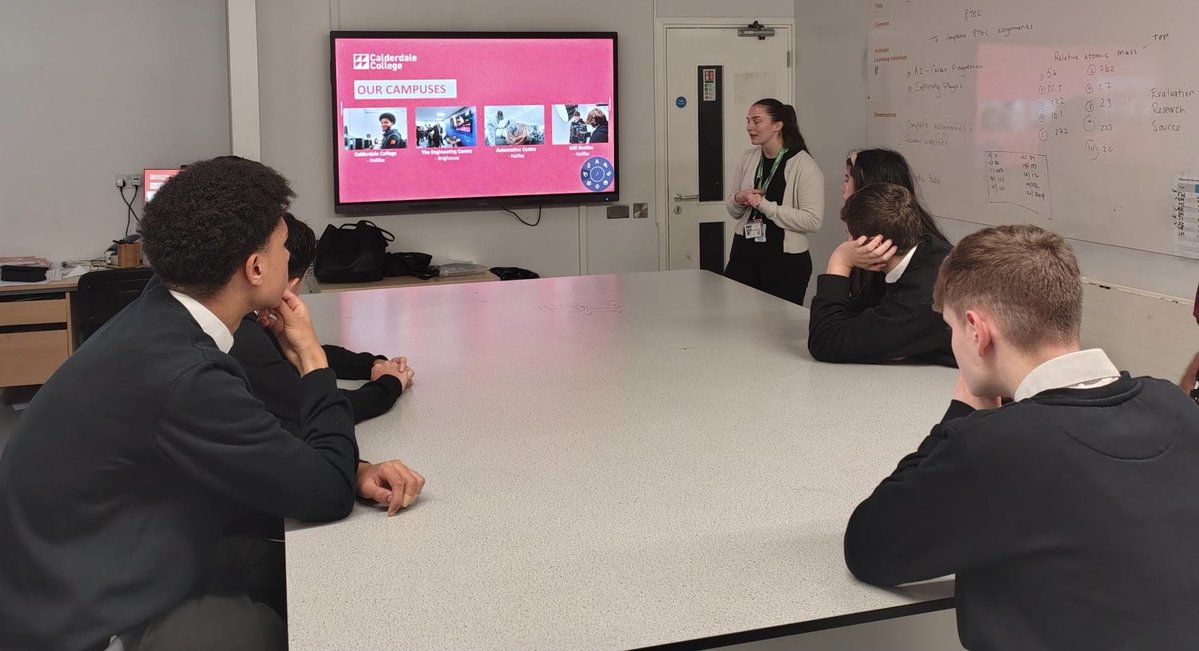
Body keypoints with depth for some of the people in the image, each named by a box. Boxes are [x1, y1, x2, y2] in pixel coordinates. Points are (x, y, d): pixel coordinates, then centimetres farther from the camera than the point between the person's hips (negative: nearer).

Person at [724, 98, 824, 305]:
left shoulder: (804, 166, -12)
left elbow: (813, 220, -20)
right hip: (744, 253, 5)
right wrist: (738, 200, -8)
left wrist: (764, 205, -21)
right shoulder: (748, 158, 6)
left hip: (786, 259, -5)